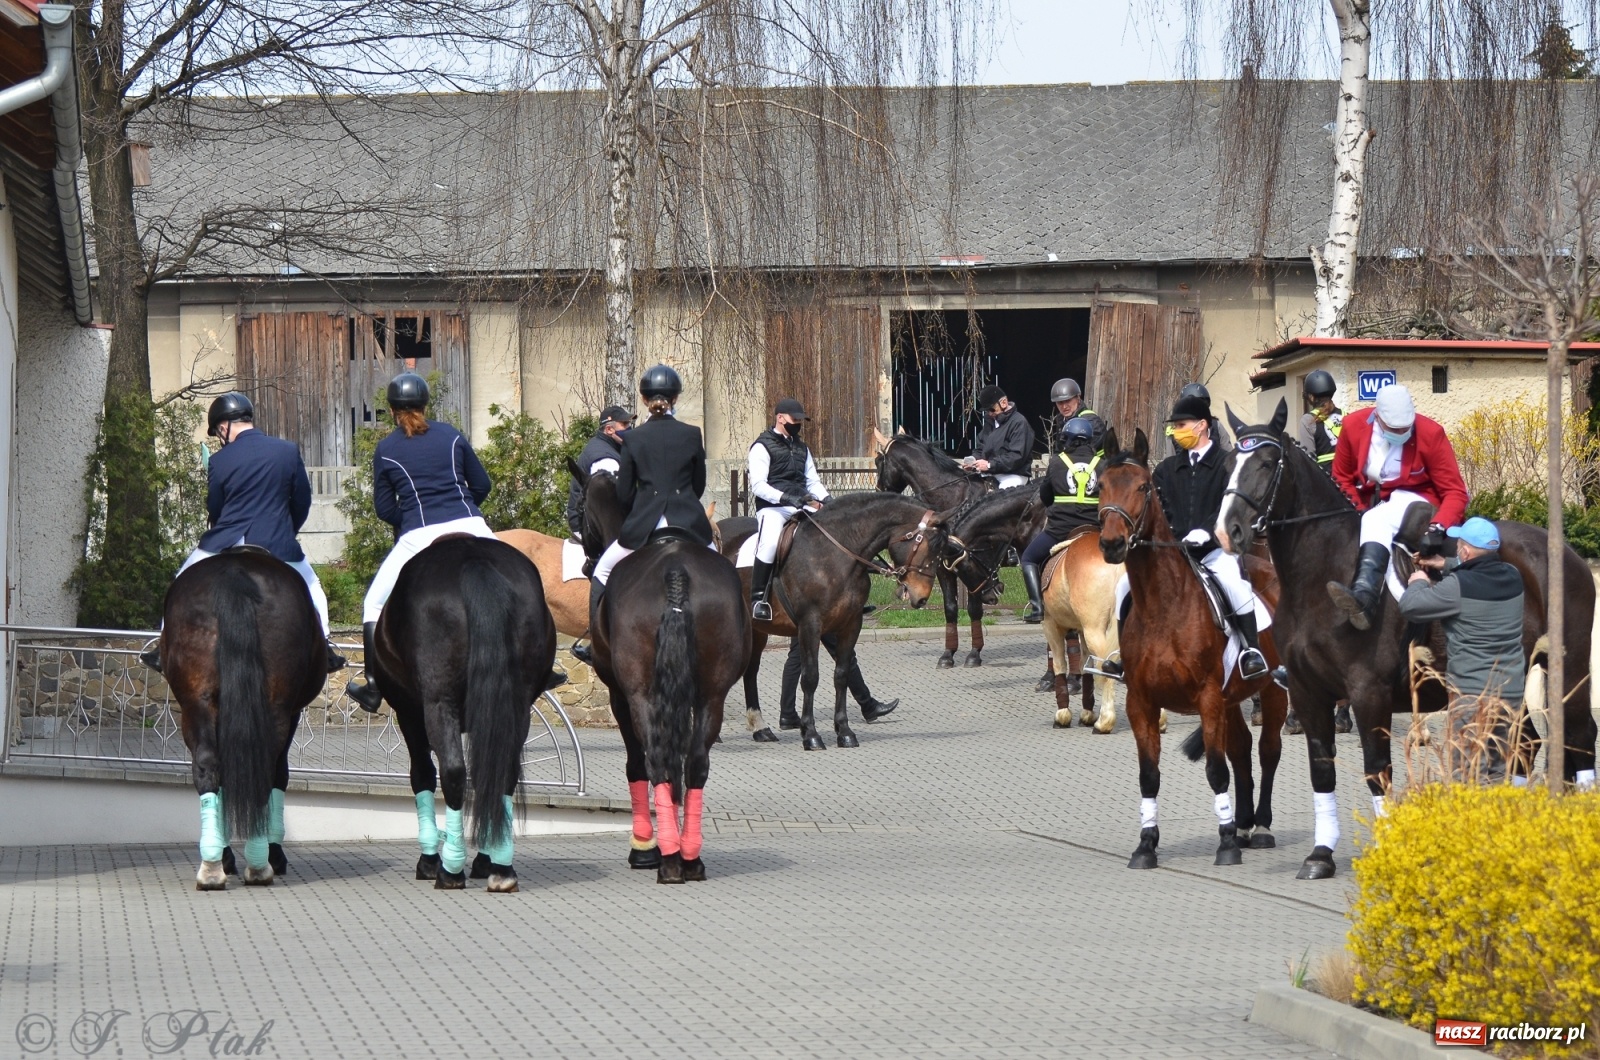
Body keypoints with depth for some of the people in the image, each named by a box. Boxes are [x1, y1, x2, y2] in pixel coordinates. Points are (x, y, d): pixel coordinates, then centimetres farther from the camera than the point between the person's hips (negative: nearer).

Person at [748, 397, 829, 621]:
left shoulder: (801, 448, 23)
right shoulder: (762, 446, 0)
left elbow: (813, 481, 22)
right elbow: (758, 486, -10)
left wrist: (825, 498, 0)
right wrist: (785, 498, -23)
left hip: (801, 507, 7)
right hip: (772, 508, -7)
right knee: (770, 542, -35)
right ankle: (757, 598, -28)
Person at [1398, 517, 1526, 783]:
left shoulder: (1458, 587, -18)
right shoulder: (1512, 577, 3)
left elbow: (1410, 607, -12)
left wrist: (1418, 583, 8)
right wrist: (1446, 566, 21)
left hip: (1471, 694, -7)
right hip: (1511, 692, 7)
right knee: (1498, 773, 15)